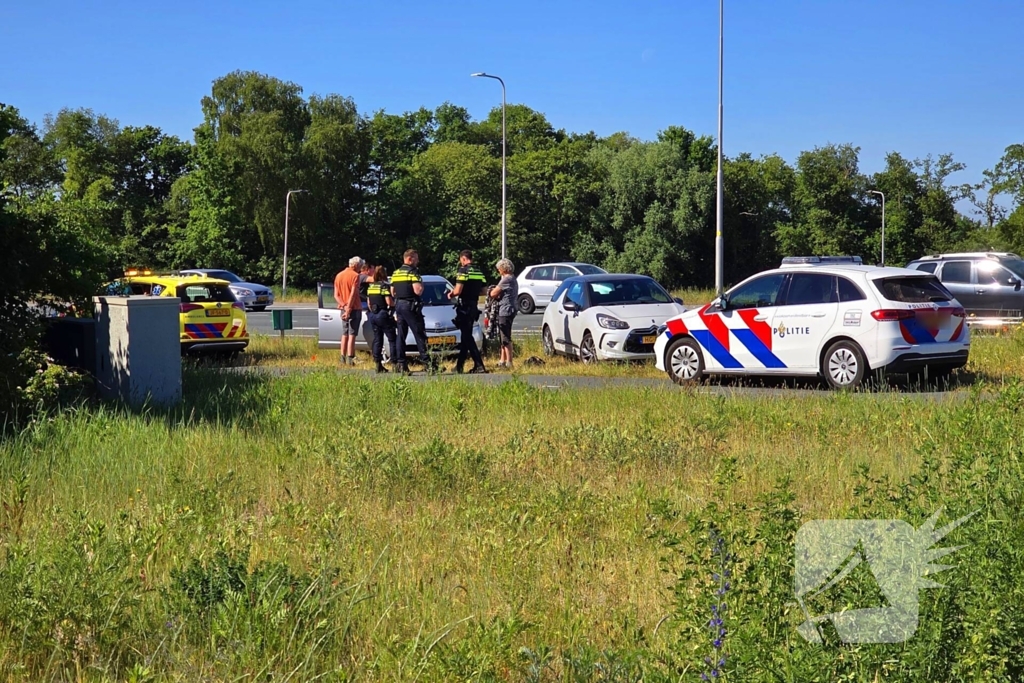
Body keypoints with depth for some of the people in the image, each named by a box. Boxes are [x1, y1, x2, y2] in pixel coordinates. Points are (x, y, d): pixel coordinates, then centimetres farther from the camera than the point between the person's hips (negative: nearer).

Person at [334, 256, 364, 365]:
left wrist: (343, 305, -6)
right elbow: (353, 294, -17)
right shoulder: (355, 275, -10)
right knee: (352, 335, -5)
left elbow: (336, 295, 7)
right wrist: (349, 309, -18)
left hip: (343, 309, 6)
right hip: (354, 308, -6)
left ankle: (343, 358, 13)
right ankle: (350, 359, -8)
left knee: (344, 334, 13)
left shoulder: (339, 276, 12)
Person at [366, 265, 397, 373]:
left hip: (373, 315, 7)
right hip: (384, 315, -7)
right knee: (392, 339, -1)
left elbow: (368, 302, 13)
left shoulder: (370, 286, 10)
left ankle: (378, 364, 6)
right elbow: (389, 302, -17)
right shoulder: (385, 285, -11)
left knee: (377, 339, 9)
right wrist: (395, 303, 3)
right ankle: (395, 362, -6)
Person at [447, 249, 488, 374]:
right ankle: (459, 365, 23)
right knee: (465, 336, 16)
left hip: (464, 307, -8)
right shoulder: (479, 272, 12)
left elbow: (458, 290, -19)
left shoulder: (463, 270, -12)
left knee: (467, 337, -7)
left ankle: (479, 366, -16)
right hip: (474, 306, 8)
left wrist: (451, 293, 2)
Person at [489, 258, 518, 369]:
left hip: (505, 311, -11)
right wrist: (496, 290, 6)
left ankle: (509, 363, -6)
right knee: (503, 337, 17)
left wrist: (493, 290, 7)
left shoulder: (506, 279, -15)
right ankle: (502, 361, 23)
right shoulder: (513, 279, 17)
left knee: (506, 338, -7)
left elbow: (493, 294, -14)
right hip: (508, 310, 11)